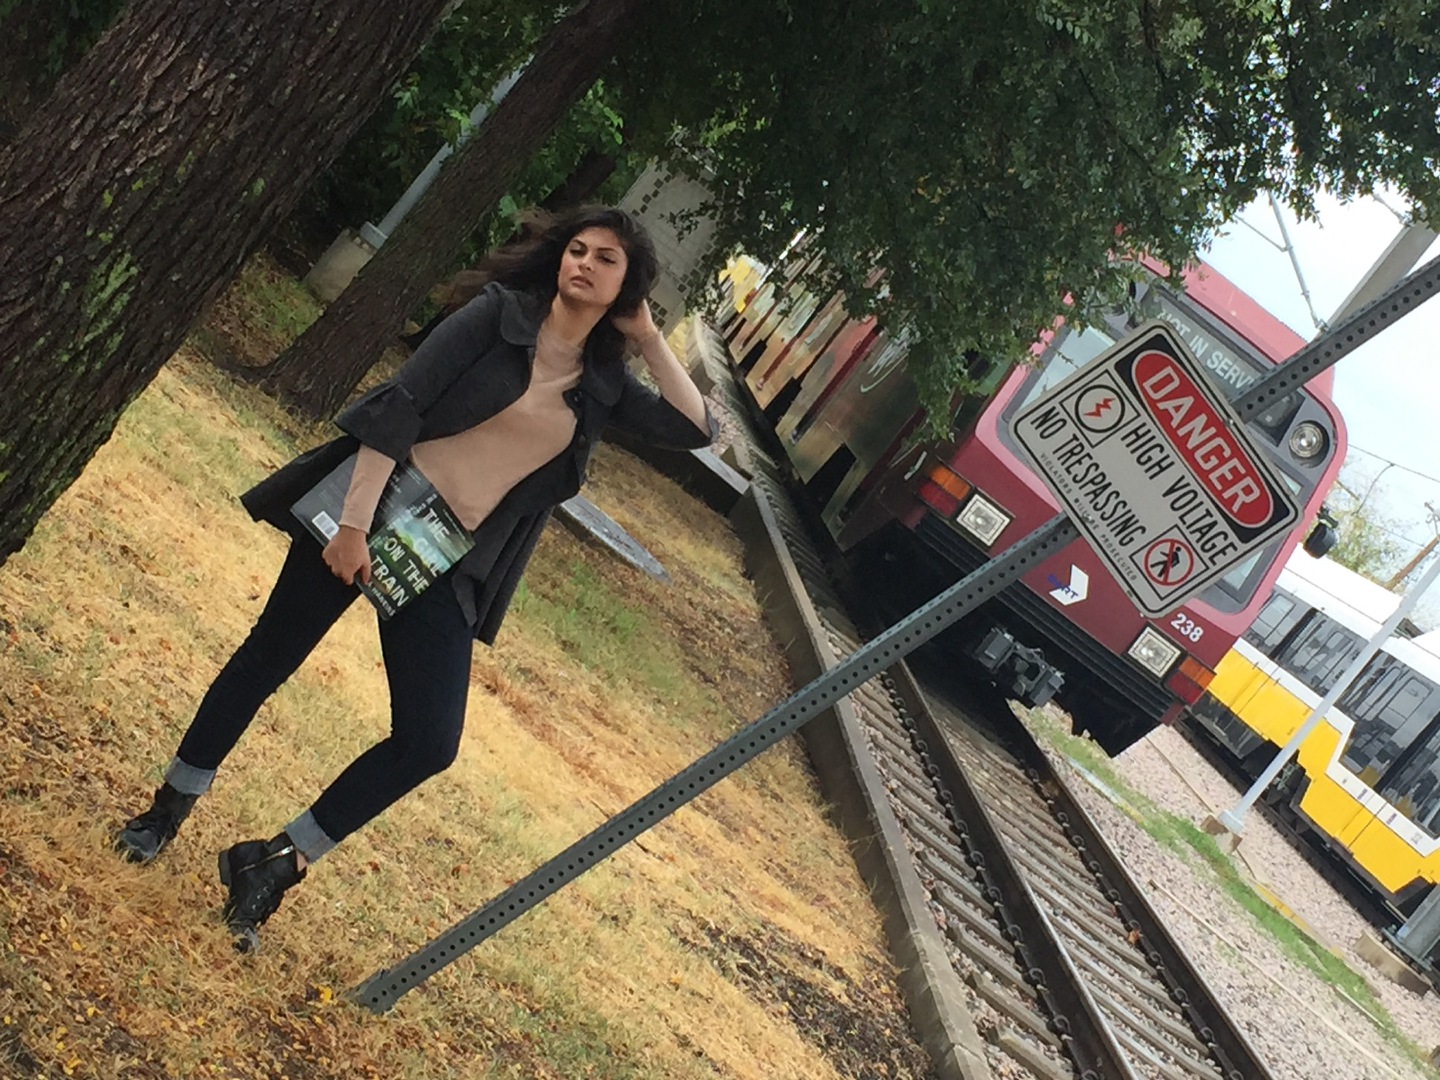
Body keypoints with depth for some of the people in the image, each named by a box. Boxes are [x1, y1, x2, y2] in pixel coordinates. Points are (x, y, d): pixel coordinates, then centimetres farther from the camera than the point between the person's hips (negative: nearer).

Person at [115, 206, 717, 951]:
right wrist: (353, 520, -19)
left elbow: (697, 431, 3)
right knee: (268, 657, 7)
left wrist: (649, 338, -1)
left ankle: (274, 864, 10)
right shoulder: (499, 314, -6)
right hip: (372, 510, -4)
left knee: (429, 743, -5)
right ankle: (169, 810, 29)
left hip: (448, 566, 4)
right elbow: (399, 405, -12)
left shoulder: (604, 384, 7)